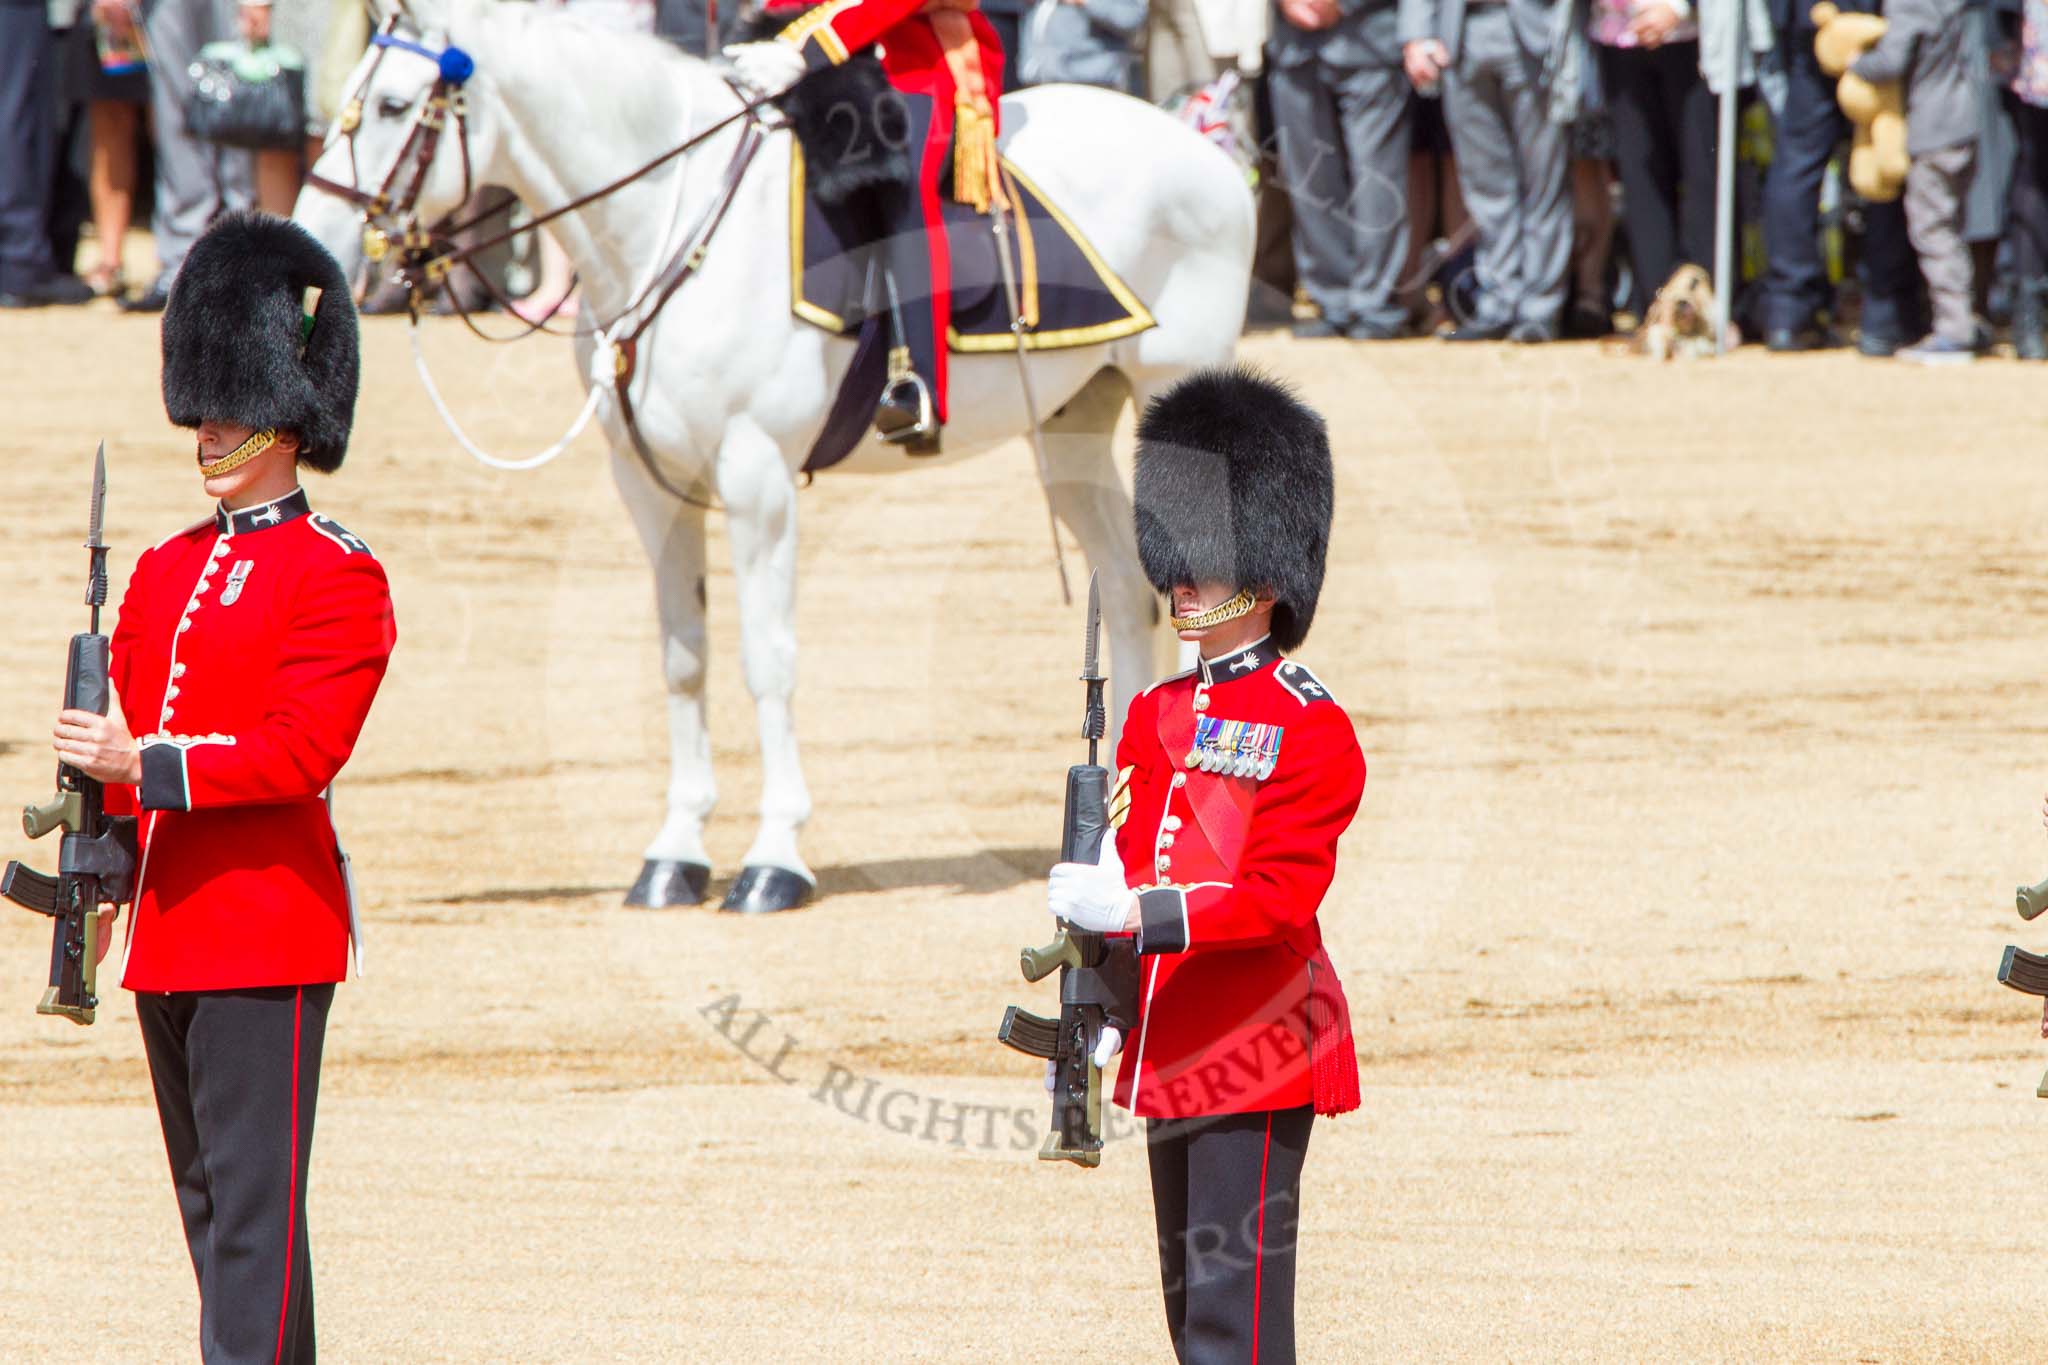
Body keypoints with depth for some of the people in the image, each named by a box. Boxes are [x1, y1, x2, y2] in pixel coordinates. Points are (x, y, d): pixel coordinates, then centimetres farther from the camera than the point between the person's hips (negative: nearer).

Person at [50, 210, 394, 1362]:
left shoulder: (336, 578, -7)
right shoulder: (165, 573, 16)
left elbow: (305, 748, -16)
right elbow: (120, 729, 18)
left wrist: (149, 765, -23)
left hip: (268, 927, -8)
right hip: (169, 930, 8)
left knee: (253, 1203, -10)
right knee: (207, 1204, 12)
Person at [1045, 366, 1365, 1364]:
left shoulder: (1310, 731, -9)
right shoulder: (1155, 719, 14)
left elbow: (1278, 897, -17)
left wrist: (1134, 913, -25)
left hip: (1257, 1058, -8)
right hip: (1169, 1057, 8)